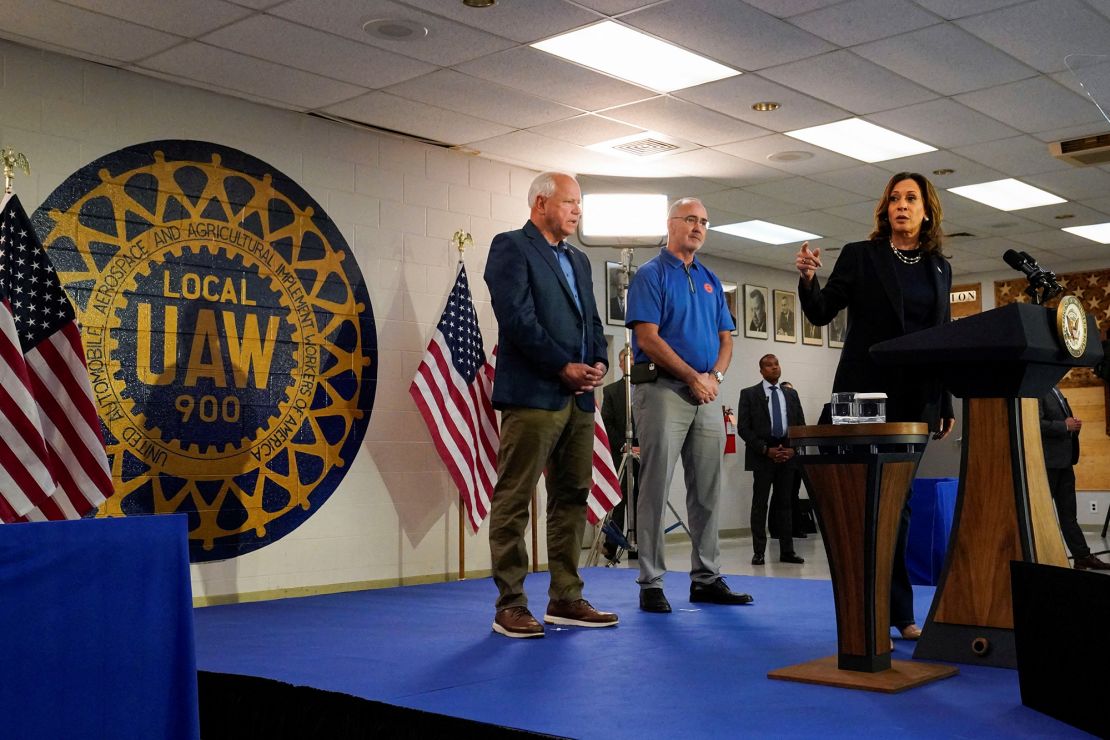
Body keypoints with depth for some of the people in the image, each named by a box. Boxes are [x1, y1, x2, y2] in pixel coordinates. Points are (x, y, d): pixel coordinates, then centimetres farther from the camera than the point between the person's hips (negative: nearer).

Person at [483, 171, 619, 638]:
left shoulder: (579, 261, 23)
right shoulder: (511, 247, -2)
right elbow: (517, 318, -13)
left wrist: (598, 363, 1)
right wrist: (564, 367, -13)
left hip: (578, 397, 8)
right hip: (533, 394, -8)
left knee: (572, 498, 9)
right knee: (514, 500, -4)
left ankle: (566, 599, 16)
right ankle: (510, 605, 2)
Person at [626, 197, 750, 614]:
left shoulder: (710, 281, 19)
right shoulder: (651, 274, -1)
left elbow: (725, 338, 16)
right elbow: (648, 338, -11)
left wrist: (715, 376, -3)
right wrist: (693, 377, -12)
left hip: (706, 396, 7)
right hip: (663, 390, -6)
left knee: (707, 491, 8)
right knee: (656, 489, -5)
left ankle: (706, 579, 16)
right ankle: (651, 583, 0)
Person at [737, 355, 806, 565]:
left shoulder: (791, 394, 14)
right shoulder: (749, 394, 1)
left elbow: (801, 425, 13)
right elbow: (743, 428, -4)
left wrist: (793, 449, -3)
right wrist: (766, 450, -12)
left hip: (788, 454, 3)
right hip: (762, 455, -3)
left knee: (785, 503, 6)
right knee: (760, 504, -1)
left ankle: (787, 551, 9)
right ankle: (758, 552, 2)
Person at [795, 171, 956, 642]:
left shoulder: (939, 267, 14)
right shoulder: (860, 255, 2)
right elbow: (821, 312, -4)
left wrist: (946, 405, 12)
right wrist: (808, 280, -25)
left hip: (917, 400, 4)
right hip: (866, 395, -4)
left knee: (899, 500, 9)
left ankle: (899, 614, 16)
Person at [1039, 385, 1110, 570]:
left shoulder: (1056, 392, 16)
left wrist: (1074, 425, 5)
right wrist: (1065, 426, -17)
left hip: (1064, 461, 9)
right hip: (1048, 461, -9)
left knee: (1068, 512, 12)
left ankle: (1082, 556, 16)